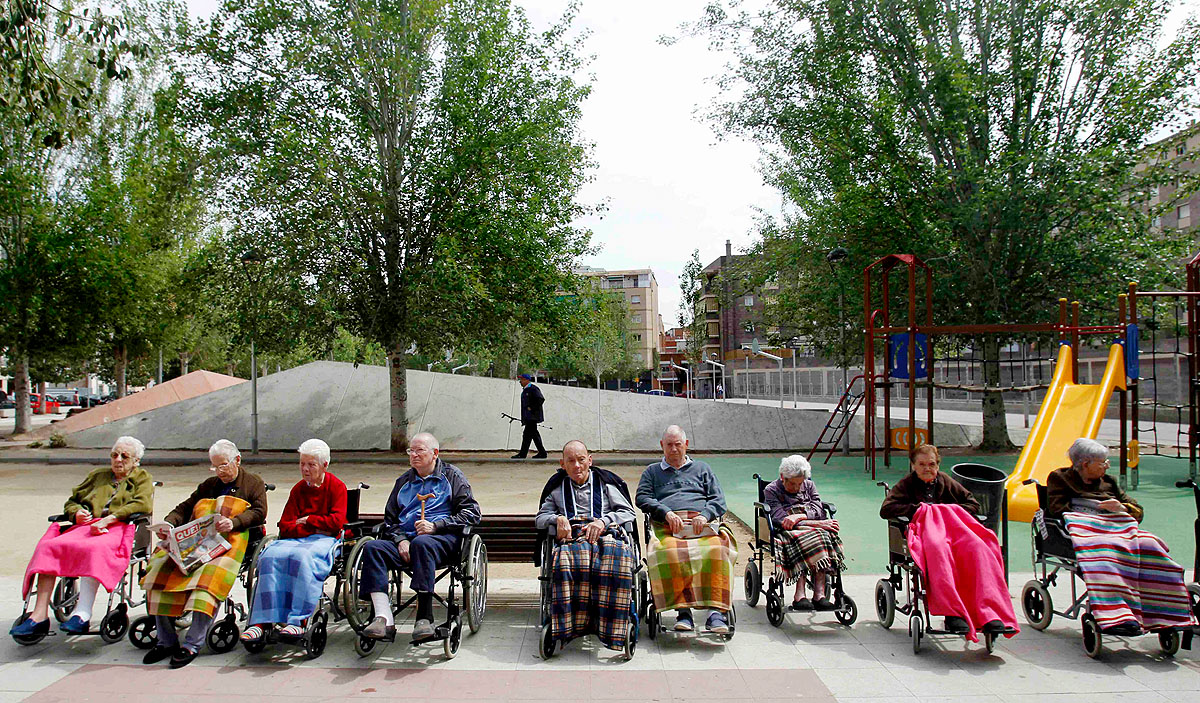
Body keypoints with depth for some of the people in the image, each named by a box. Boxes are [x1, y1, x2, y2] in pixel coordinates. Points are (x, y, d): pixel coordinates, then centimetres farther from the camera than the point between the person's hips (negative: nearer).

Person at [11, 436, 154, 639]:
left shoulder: (143, 478, 17)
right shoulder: (98, 475, 33)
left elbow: (142, 504, -2)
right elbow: (72, 501, 33)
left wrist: (108, 519, -14)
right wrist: (76, 513, 7)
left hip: (118, 530, -5)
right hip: (86, 526, 5)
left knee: (94, 548, -38)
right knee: (48, 546, -23)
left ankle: (82, 615, -45)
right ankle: (39, 615, -29)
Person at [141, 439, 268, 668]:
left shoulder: (254, 483, 15)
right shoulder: (208, 485, 32)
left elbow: (259, 512, 0)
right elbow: (185, 508, 24)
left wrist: (233, 523, -17)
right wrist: (169, 523, 2)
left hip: (228, 542, -5)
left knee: (209, 578, -34)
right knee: (159, 569, -18)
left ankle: (192, 644, -30)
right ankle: (166, 641, -13)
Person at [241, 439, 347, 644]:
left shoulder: (337, 486, 4)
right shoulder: (298, 489, 16)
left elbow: (336, 522, -8)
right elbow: (285, 527, 7)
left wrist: (307, 521, -1)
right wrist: (316, 528, -7)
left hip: (326, 540, -4)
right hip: (297, 539, 4)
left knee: (302, 557, -36)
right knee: (271, 556, -27)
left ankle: (298, 621, -36)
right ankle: (262, 621, -31)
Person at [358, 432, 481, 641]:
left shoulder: (451, 476, 15)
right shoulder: (404, 481, 29)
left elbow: (471, 513, 4)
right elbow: (389, 519, 24)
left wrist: (435, 525, -9)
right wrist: (400, 539, 1)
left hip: (442, 537, -4)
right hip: (404, 538, 5)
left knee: (421, 543, -39)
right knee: (372, 547, -26)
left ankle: (424, 617, -40)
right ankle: (384, 620, -36)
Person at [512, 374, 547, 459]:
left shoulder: (533, 389, -11)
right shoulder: (525, 390, 18)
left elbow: (541, 399, -19)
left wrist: (531, 408, -18)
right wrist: (523, 418, 21)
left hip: (532, 416, -10)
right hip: (528, 417, 10)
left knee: (527, 434, -10)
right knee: (534, 434, 11)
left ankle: (522, 454, -9)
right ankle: (542, 453, 16)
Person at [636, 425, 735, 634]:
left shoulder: (702, 469, 30)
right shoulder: (652, 471, 28)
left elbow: (718, 500, 17)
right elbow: (642, 498, 10)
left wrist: (704, 515, -5)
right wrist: (667, 513, -8)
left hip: (701, 525, 1)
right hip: (667, 527, 0)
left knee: (717, 548, -35)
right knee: (669, 552, -37)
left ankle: (717, 611, -37)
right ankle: (682, 610, -34)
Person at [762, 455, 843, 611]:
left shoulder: (809, 485, 19)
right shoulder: (771, 490, 4)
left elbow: (818, 510, 3)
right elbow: (781, 519, -11)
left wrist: (799, 516, -18)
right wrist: (818, 524, -17)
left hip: (813, 530, 4)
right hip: (786, 533, -3)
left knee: (824, 536, -32)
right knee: (801, 540, -38)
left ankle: (819, 594, -38)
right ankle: (800, 596, -42)